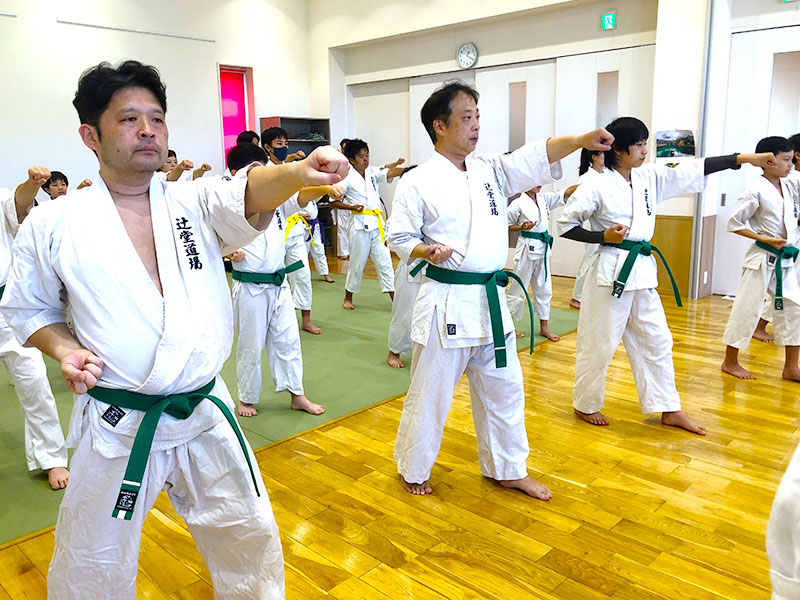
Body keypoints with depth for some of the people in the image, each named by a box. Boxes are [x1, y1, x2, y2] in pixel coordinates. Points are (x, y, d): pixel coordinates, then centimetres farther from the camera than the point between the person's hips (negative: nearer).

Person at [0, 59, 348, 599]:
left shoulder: (198, 202, -2)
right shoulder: (53, 225, -4)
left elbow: (246, 195, -23)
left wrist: (298, 173, -44)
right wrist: (64, 349, -12)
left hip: (206, 414, 2)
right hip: (117, 427, -1)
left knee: (251, 538, 18)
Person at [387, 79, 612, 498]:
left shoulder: (492, 172, 9)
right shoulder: (417, 182, -6)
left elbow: (536, 158, 0)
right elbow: (399, 237, -4)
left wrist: (582, 140, -15)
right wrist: (426, 252, -23)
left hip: (490, 300, 6)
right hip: (446, 303, -6)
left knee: (503, 389, 16)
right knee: (430, 393, 6)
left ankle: (507, 470, 36)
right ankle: (412, 469, 29)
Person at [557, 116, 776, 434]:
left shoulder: (650, 177, 7)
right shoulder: (597, 186, -11)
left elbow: (694, 170, 9)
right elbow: (566, 223, -8)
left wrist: (743, 158, 5)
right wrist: (603, 236, -15)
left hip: (642, 270, 8)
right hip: (611, 272, -7)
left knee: (656, 341, 13)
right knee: (599, 344, 2)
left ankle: (669, 410, 26)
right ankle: (585, 405, 22)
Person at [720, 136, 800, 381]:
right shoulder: (756, 191, -12)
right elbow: (735, 222, -11)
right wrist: (765, 239, -16)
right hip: (762, 259, -7)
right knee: (747, 308, -1)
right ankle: (730, 362, 13)